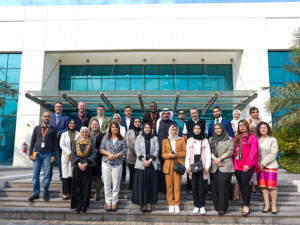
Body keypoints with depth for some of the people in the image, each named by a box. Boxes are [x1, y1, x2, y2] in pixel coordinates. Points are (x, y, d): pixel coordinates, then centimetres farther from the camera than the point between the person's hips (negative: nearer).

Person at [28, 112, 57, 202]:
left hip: (47, 154, -1)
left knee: (47, 174, -1)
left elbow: (55, 143, 5)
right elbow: (32, 141, 12)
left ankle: (46, 193, 8)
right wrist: (30, 153, 4)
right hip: (37, 153, 2)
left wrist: (53, 155, -2)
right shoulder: (36, 128, 12)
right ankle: (36, 193, 9)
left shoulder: (53, 129, 8)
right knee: (35, 174, 0)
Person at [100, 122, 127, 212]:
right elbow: (101, 149, 4)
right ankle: (108, 203, 16)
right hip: (106, 164, 1)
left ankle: (114, 203, 15)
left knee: (116, 184, 3)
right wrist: (109, 154, -13)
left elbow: (124, 151, -2)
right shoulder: (105, 137, 6)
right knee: (107, 184, 5)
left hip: (117, 164, -1)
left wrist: (115, 156, -14)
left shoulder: (122, 139, 3)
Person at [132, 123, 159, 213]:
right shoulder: (139, 138, 8)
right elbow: (137, 150, 0)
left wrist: (150, 160, -10)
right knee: (141, 184, -1)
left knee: (151, 184, 1)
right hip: (141, 164, -1)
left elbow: (156, 150, 3)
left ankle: (149, 204, 9)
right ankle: (143, 204, 8)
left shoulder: (154, 138, 10)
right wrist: (144, 160, -11)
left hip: (152, 164, 1)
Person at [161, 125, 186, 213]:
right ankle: (171, 204, 8)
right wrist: (169, 155, -10)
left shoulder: (182, 140, 13)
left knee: (177, 186, -3)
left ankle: (177, 204, 6)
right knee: (169, 186, -1)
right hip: (168, 165, 1)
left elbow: (185, 152, 7)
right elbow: (162, 154, 10)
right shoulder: (165, 141, 15)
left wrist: (177, 154, -10)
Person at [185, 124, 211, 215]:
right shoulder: (189, 141, 14)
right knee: (194, 186, 1)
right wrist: (187, 166, 1)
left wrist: (207, 166, -5)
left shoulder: (205, 141, 10)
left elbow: (208, 154, 5)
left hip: (202, 166, -1)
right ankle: (196, 206, 9)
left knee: (202, 186, -4)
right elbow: (187, 154, 11)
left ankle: (202, 206, 4)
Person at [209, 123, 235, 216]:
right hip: (214, 167, 3)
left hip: (225, 166, -3)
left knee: (223, 187, -9)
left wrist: (220, 158, -10)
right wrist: (214, 159, -10)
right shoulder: (211, 139, 20)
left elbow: (230, 151, -1)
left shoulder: (229, 139, 11)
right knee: (215, 187, 2)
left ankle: (222, 208, -5)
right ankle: (217, 206, 11)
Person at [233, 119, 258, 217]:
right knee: (241, 184, 6)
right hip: (237, 164, 5)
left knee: (245, 182, -15)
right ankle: (245, 204, 16)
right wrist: (234, 163, 4)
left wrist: (247, 164, -13)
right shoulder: (236, 138, 16)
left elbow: (253, 151, -7)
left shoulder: (252, 137, 1)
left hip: (247, 165, -5)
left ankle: (246, 206, -7)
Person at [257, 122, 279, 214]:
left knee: (272, 186, -2)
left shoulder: (272, 140, -2)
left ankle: (274, 205, 12)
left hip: (271, 166, -3)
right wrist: (258, 164, -3)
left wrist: (263, 163, -12)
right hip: (260, 166, 3)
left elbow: (273, 154, -9)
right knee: (263, 186, 6)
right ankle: (267, 205, 16)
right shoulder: (257, 140, 8)